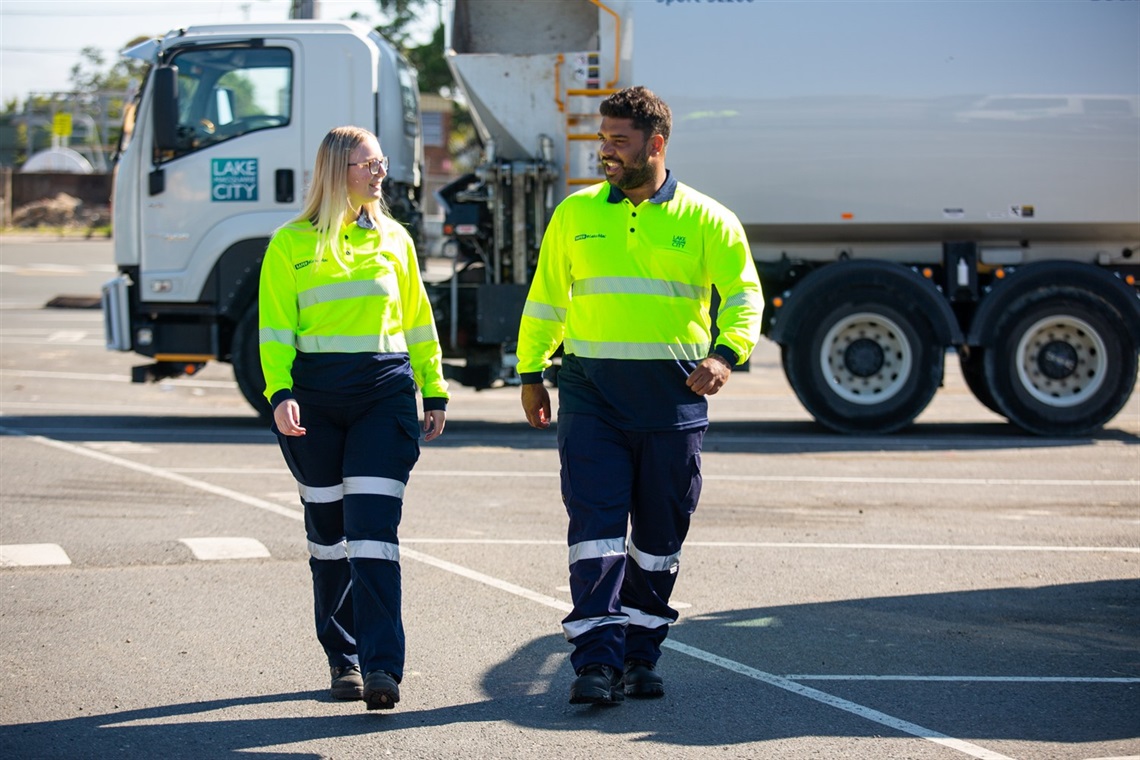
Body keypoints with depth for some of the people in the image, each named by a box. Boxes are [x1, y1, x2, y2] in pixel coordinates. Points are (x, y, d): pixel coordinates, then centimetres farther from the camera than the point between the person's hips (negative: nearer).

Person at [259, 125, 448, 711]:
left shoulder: (394, 240, 12)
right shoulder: (291, 244, 4)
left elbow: (418, 322, 18)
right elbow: (275, 327, 0)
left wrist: (434, 392, 14)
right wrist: (280, 392, -13)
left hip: (385, 393, 0)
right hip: (316, 397, 0)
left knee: (373, 528, -11)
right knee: (329, 530, 7)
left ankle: (380, 664, -16)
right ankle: (343, 660, 19)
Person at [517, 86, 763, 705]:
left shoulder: (704, 220, 2)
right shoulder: (575, 214, 8)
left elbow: (743, 293, -2)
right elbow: (545, 299, 16)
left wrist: (727, 352, -19)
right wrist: (531, 373, 14)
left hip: (673, 396, 0)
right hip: (591, 391, 0)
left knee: (659, 533, 8)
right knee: (596, 525, -10)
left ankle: (640, 654, 21)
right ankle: (596, 662, -11)